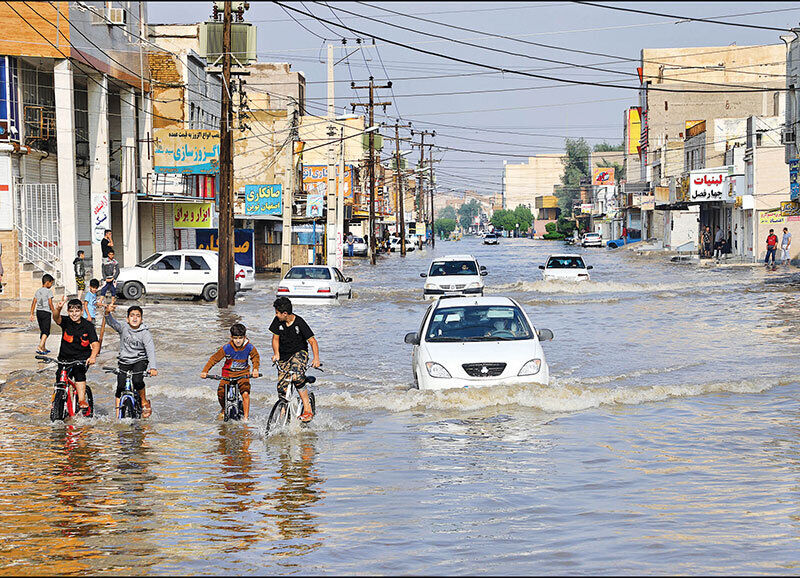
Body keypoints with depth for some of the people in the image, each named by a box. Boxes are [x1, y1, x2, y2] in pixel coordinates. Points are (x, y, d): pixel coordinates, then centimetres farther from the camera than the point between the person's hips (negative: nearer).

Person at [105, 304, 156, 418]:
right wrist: (108, 313, -44)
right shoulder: (123, 329, -4)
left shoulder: (145, 333, -10)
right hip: (124, 362, 2)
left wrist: (152, 368, -36)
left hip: (140, 361, -2)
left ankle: (144, 402, -2)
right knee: (120, 388, -5)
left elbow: (150, 350, -21)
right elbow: (112, 323, -20)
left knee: (137, 381, -28)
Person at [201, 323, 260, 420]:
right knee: (221, 393, -11)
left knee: (245, 393, -21)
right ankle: (224, 409, 21)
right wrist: (205, 371, -22)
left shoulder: (249, 347, -15)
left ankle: (246, 417, -12)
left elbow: (256, 358, -2)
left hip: (243, 374, -1)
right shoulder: (226, 348, -18)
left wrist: (255, 369, -21)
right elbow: (214, 358, -13)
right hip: (228, 374, 1)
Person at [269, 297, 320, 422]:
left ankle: (307, 409, -24)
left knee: (297, 377, -32)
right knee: (282, 387, -6)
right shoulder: (278, 321, -7)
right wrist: (276, 353, -18)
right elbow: (275, 338, 1)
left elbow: (312, 341, -19)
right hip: (284, 356, 5)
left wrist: (316, 358, -32)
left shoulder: (299, 322, -19)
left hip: (300, 353, -5)